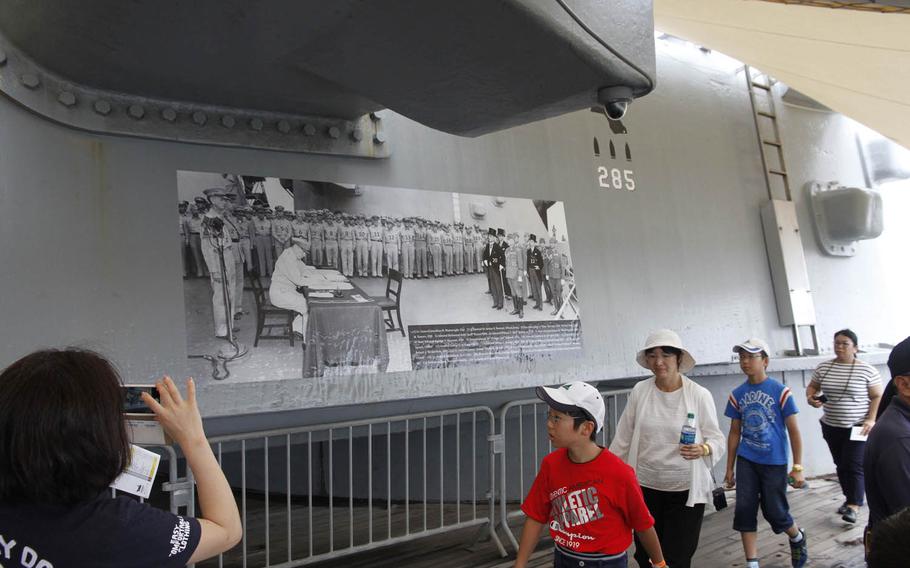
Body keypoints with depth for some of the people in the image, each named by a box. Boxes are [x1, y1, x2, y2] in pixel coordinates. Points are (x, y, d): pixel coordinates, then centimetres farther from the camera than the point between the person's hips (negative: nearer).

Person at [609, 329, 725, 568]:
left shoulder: (699, 395, -9)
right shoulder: (640, 391, -3)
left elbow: (717, 439, -2)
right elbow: (623, 439, 3)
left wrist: (702, 449, -24)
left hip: (686, 490, -2)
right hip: (645, 488, 2)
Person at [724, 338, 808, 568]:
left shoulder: (780, 392, -9)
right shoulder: (738, 394, 2)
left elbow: (794, 431, -5)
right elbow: (735, 432, 8)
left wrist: (797, 468, -7)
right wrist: (729, 469, 9)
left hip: (774, 462, -3)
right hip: (746, 461, 3)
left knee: (775, 512, 7)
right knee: (744, 511, -1)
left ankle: (798, 538, 40)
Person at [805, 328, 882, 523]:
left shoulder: (866, 370, -8)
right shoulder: (823, 367, 4)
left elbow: (877, 397, -5)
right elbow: (812, 386, 15)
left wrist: (871, 419, -15)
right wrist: (810, 397, -7)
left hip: (857, 427, -4)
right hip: (831, 427, 5)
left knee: (855, 466, -7)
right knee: (841, 465, 13)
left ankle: (853, 506, -3)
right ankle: (849, 498, 26)